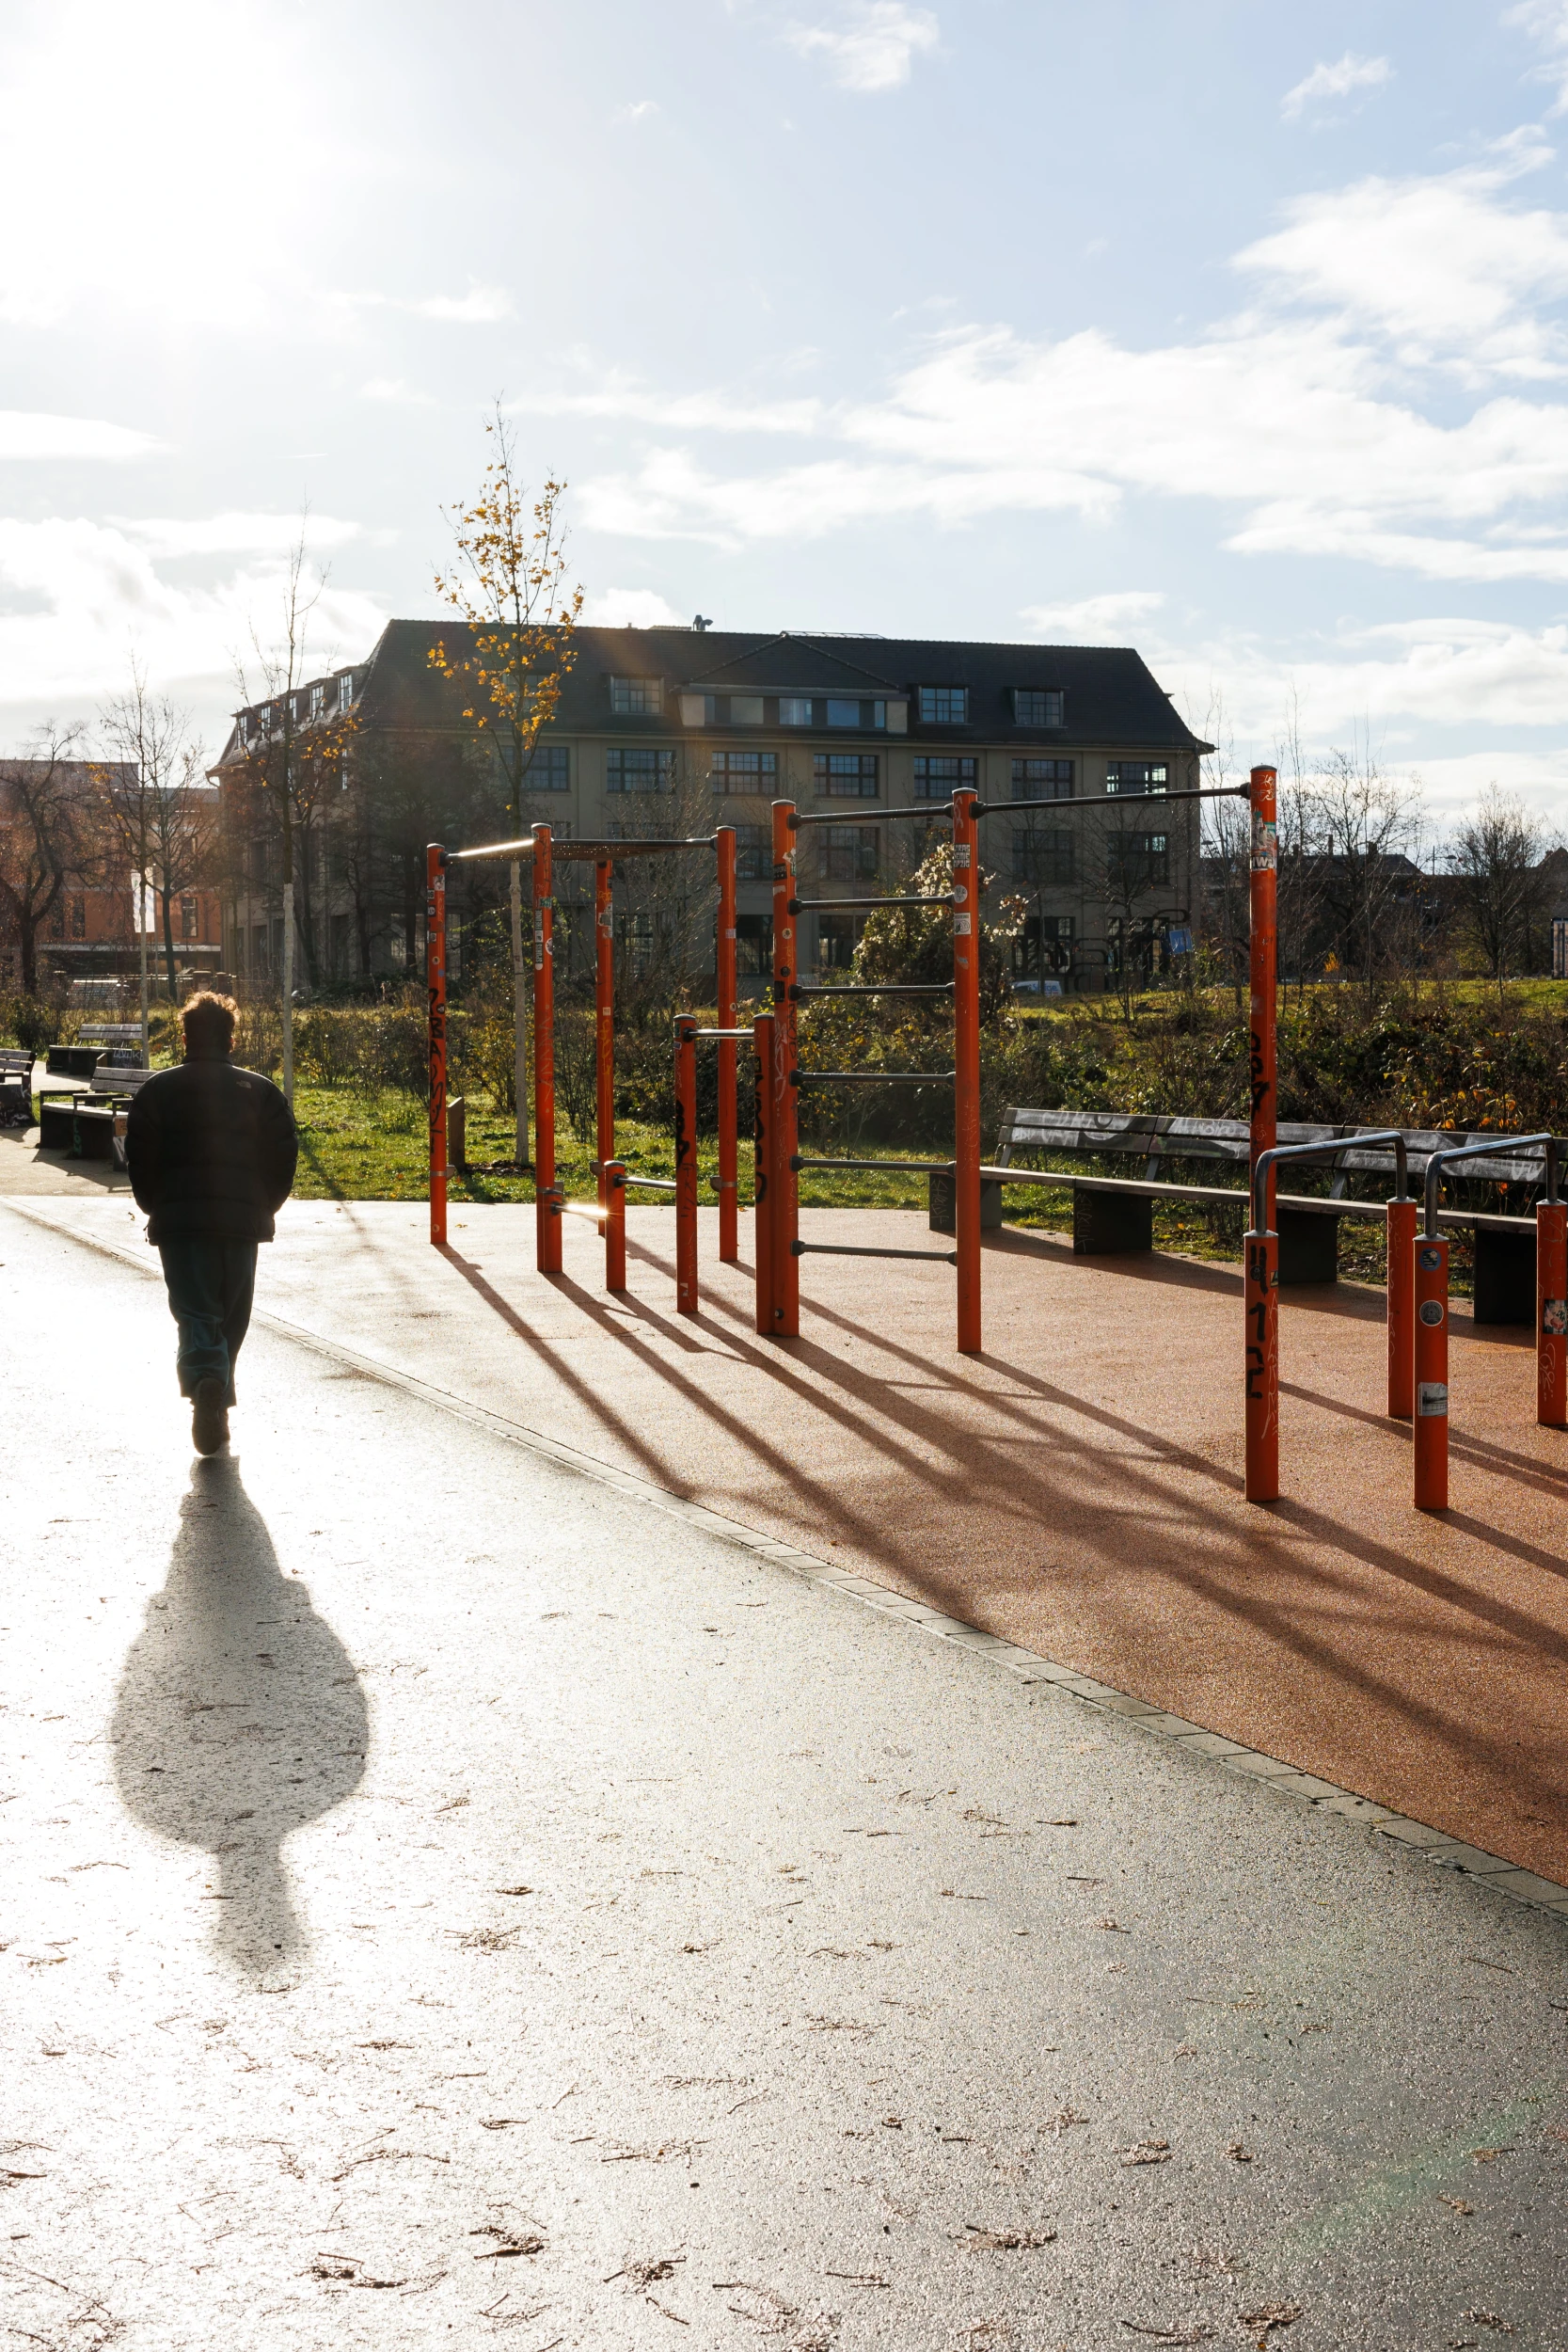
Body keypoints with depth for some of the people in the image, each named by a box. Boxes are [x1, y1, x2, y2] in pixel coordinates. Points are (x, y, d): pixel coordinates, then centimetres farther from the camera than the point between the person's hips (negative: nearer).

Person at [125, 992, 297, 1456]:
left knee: (195, 1312, -2)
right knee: (231, 1317, 13)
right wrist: (264, 1208, 13)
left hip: (179, 1222, -1)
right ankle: (218, 1407, 18)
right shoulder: (260, 1090, 5)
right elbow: (284, 1153, 2)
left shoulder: (157, 1090, 3)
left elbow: (139, 1157, 0)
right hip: (242, 1221, 1)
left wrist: (156, 1208, 14)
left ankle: (205, 1378, -30)